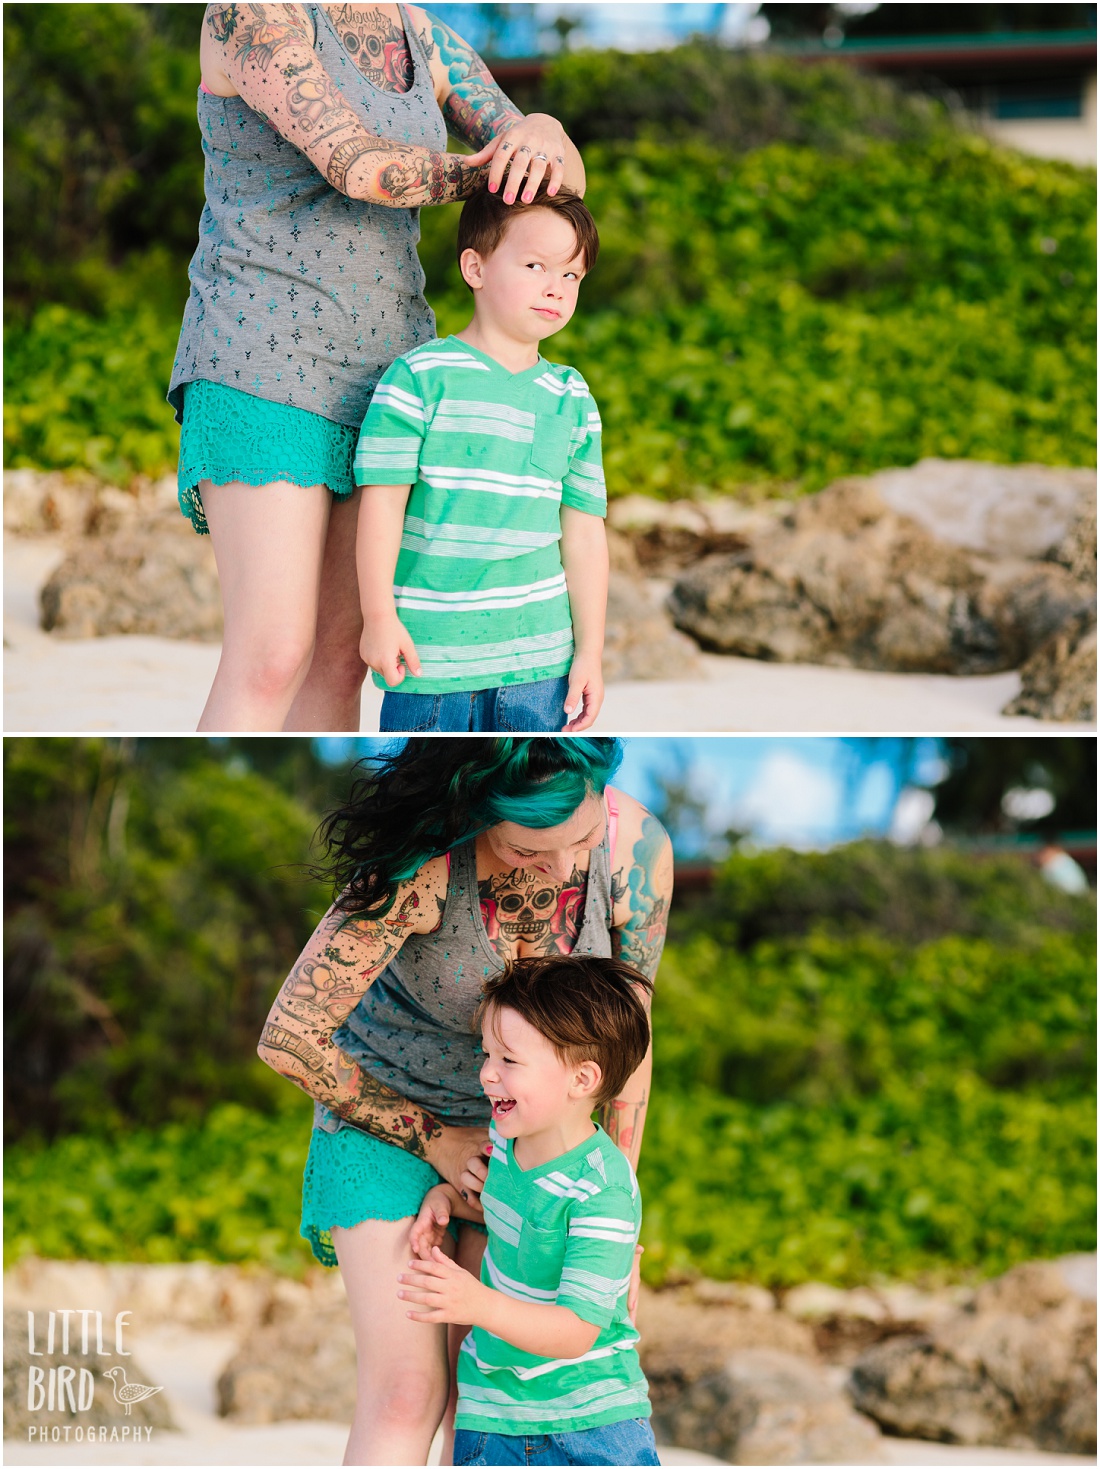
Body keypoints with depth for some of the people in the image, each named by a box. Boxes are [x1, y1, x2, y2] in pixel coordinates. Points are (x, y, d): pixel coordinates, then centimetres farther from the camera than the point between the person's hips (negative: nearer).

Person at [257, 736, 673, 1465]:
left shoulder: (637, 849, -24)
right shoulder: (420, 865, -35)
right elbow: (289, 1039, -26)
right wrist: (433, 1140, -14)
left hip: (514, 1122, 3)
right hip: (384, 1106, -3)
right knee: (407, 1393, -11)